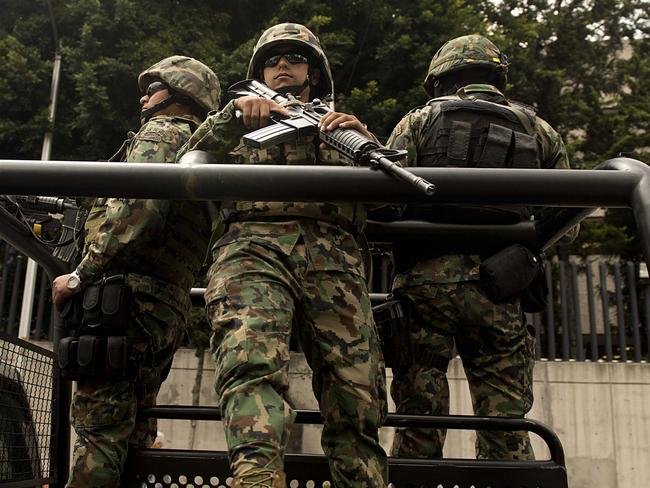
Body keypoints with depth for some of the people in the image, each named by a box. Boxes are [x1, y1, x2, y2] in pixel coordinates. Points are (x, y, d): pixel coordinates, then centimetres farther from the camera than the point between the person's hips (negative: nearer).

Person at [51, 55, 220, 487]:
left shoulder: (163, 132, 0)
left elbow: (139, 206, -20)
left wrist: (82, 275, -15)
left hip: (129, 294, -9)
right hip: (171, 308, 9)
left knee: (99, 426, -11)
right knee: (132, 429, 12)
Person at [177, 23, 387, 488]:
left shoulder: (341, 127, 33)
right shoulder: (243, 127, 32)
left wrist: (365, 142, -3)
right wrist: (233, 114, -3)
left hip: (334, 261, 2)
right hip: (254, 248, -1)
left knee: (357, 400, -11)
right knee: (252, 362, -30)